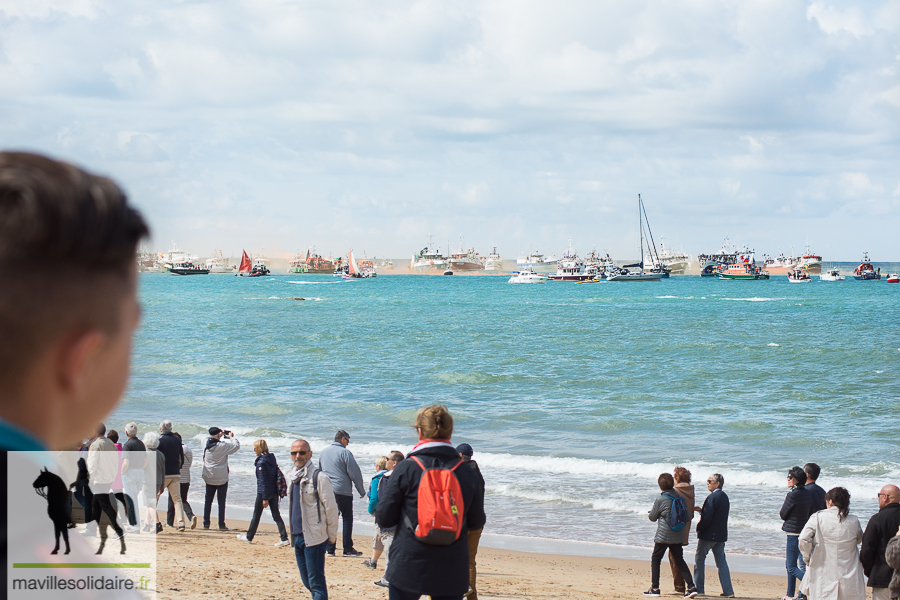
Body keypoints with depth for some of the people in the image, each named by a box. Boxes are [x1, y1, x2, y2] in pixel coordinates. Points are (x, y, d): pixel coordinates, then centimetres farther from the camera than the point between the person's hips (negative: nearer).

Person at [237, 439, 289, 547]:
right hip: (274, 492, 7)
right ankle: (284, 538, -5)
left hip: (263, 492, -7)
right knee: (276, 515, 5)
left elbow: (263, 481, -18)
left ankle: (249, 537, 23)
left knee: (256, 515, 9)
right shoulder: (272, 459, 7)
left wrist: (265, 498, -18)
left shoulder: (261, 462, -16)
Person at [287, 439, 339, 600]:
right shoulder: (291, 476, 11)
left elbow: (331, 508, -9)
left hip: (314, 537, -8)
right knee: (306, 581, 13)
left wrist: (331, 537, -5)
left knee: (316, 583, -6)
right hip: (297, 536, 8)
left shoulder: (319, 477, -12)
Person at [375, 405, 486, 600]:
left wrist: (383, 494, 16)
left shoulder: (406, 469, -8)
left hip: (408, 568, -1)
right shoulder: (467, 473, -2)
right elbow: (476, 522, 7)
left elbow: (384, 518, -4)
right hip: (452, 573, 1)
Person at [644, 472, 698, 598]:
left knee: (655, 560, 8)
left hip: (663, 535, -5)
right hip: (677, 535, 5)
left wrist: (651, 512, 19)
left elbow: (652, 517, -3)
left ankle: (654, 588, 6)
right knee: (679, 560, 10)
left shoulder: (660, 499, -13)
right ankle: (691, 586, 1)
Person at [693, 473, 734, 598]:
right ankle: (728, 591, 4)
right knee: (721, 562, 9)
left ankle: (699, 589, 9)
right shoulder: (724, 497, 9)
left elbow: (706, 519, -22)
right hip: (721, 535, 8)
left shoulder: (712, 497, -18)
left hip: (708, 535, -8)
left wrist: (699, 527, -5)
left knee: (699, 559, 6)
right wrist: (701, 510, 9)